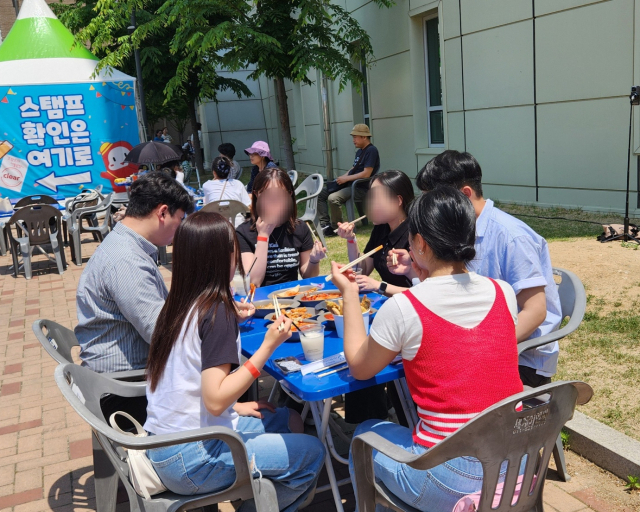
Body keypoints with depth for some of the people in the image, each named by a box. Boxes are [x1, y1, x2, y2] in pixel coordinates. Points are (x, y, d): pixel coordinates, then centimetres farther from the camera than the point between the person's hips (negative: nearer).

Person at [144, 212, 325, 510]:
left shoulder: (178, 304, 5)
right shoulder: (216, 310, -20)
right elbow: (215, 401, -24)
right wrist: (268, 347, -22)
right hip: (189, 460, -9)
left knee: (289, 421, 19)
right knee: (312, 453, -1)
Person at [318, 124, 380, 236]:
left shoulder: (371, 151, -13)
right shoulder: (359, 151, 17)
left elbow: (366, 174, -21)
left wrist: (346, 178, -15)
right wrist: (342, 178, 3)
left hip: (360, 187, -10)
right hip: (349, 184, 10)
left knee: (333, 198, -31)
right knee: (320, 193, 4)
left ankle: (337, 228, -12)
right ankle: (325, 224, -3)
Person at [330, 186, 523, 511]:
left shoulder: (403, 308, -18)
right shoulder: (504, 294, -4)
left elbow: (359, 368, 0)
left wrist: (349, 293, 8)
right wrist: (421, 282, 19)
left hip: (451, 483, -5)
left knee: (365, 436, 23)